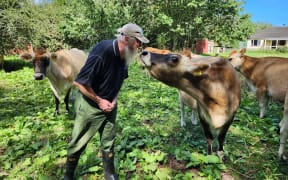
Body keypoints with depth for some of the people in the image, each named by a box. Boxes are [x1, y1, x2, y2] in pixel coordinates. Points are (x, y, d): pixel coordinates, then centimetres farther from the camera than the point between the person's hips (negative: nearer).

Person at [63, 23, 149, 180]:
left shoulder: (125, 56, -6)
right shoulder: (102, 52, -29)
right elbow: (80, 82, -26)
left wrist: (114, 100, -3)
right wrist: (99, 101, -17)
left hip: (109, 105, 6)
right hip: (89, 105, -6)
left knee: (108, 141, 15)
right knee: (78, 143, 12)